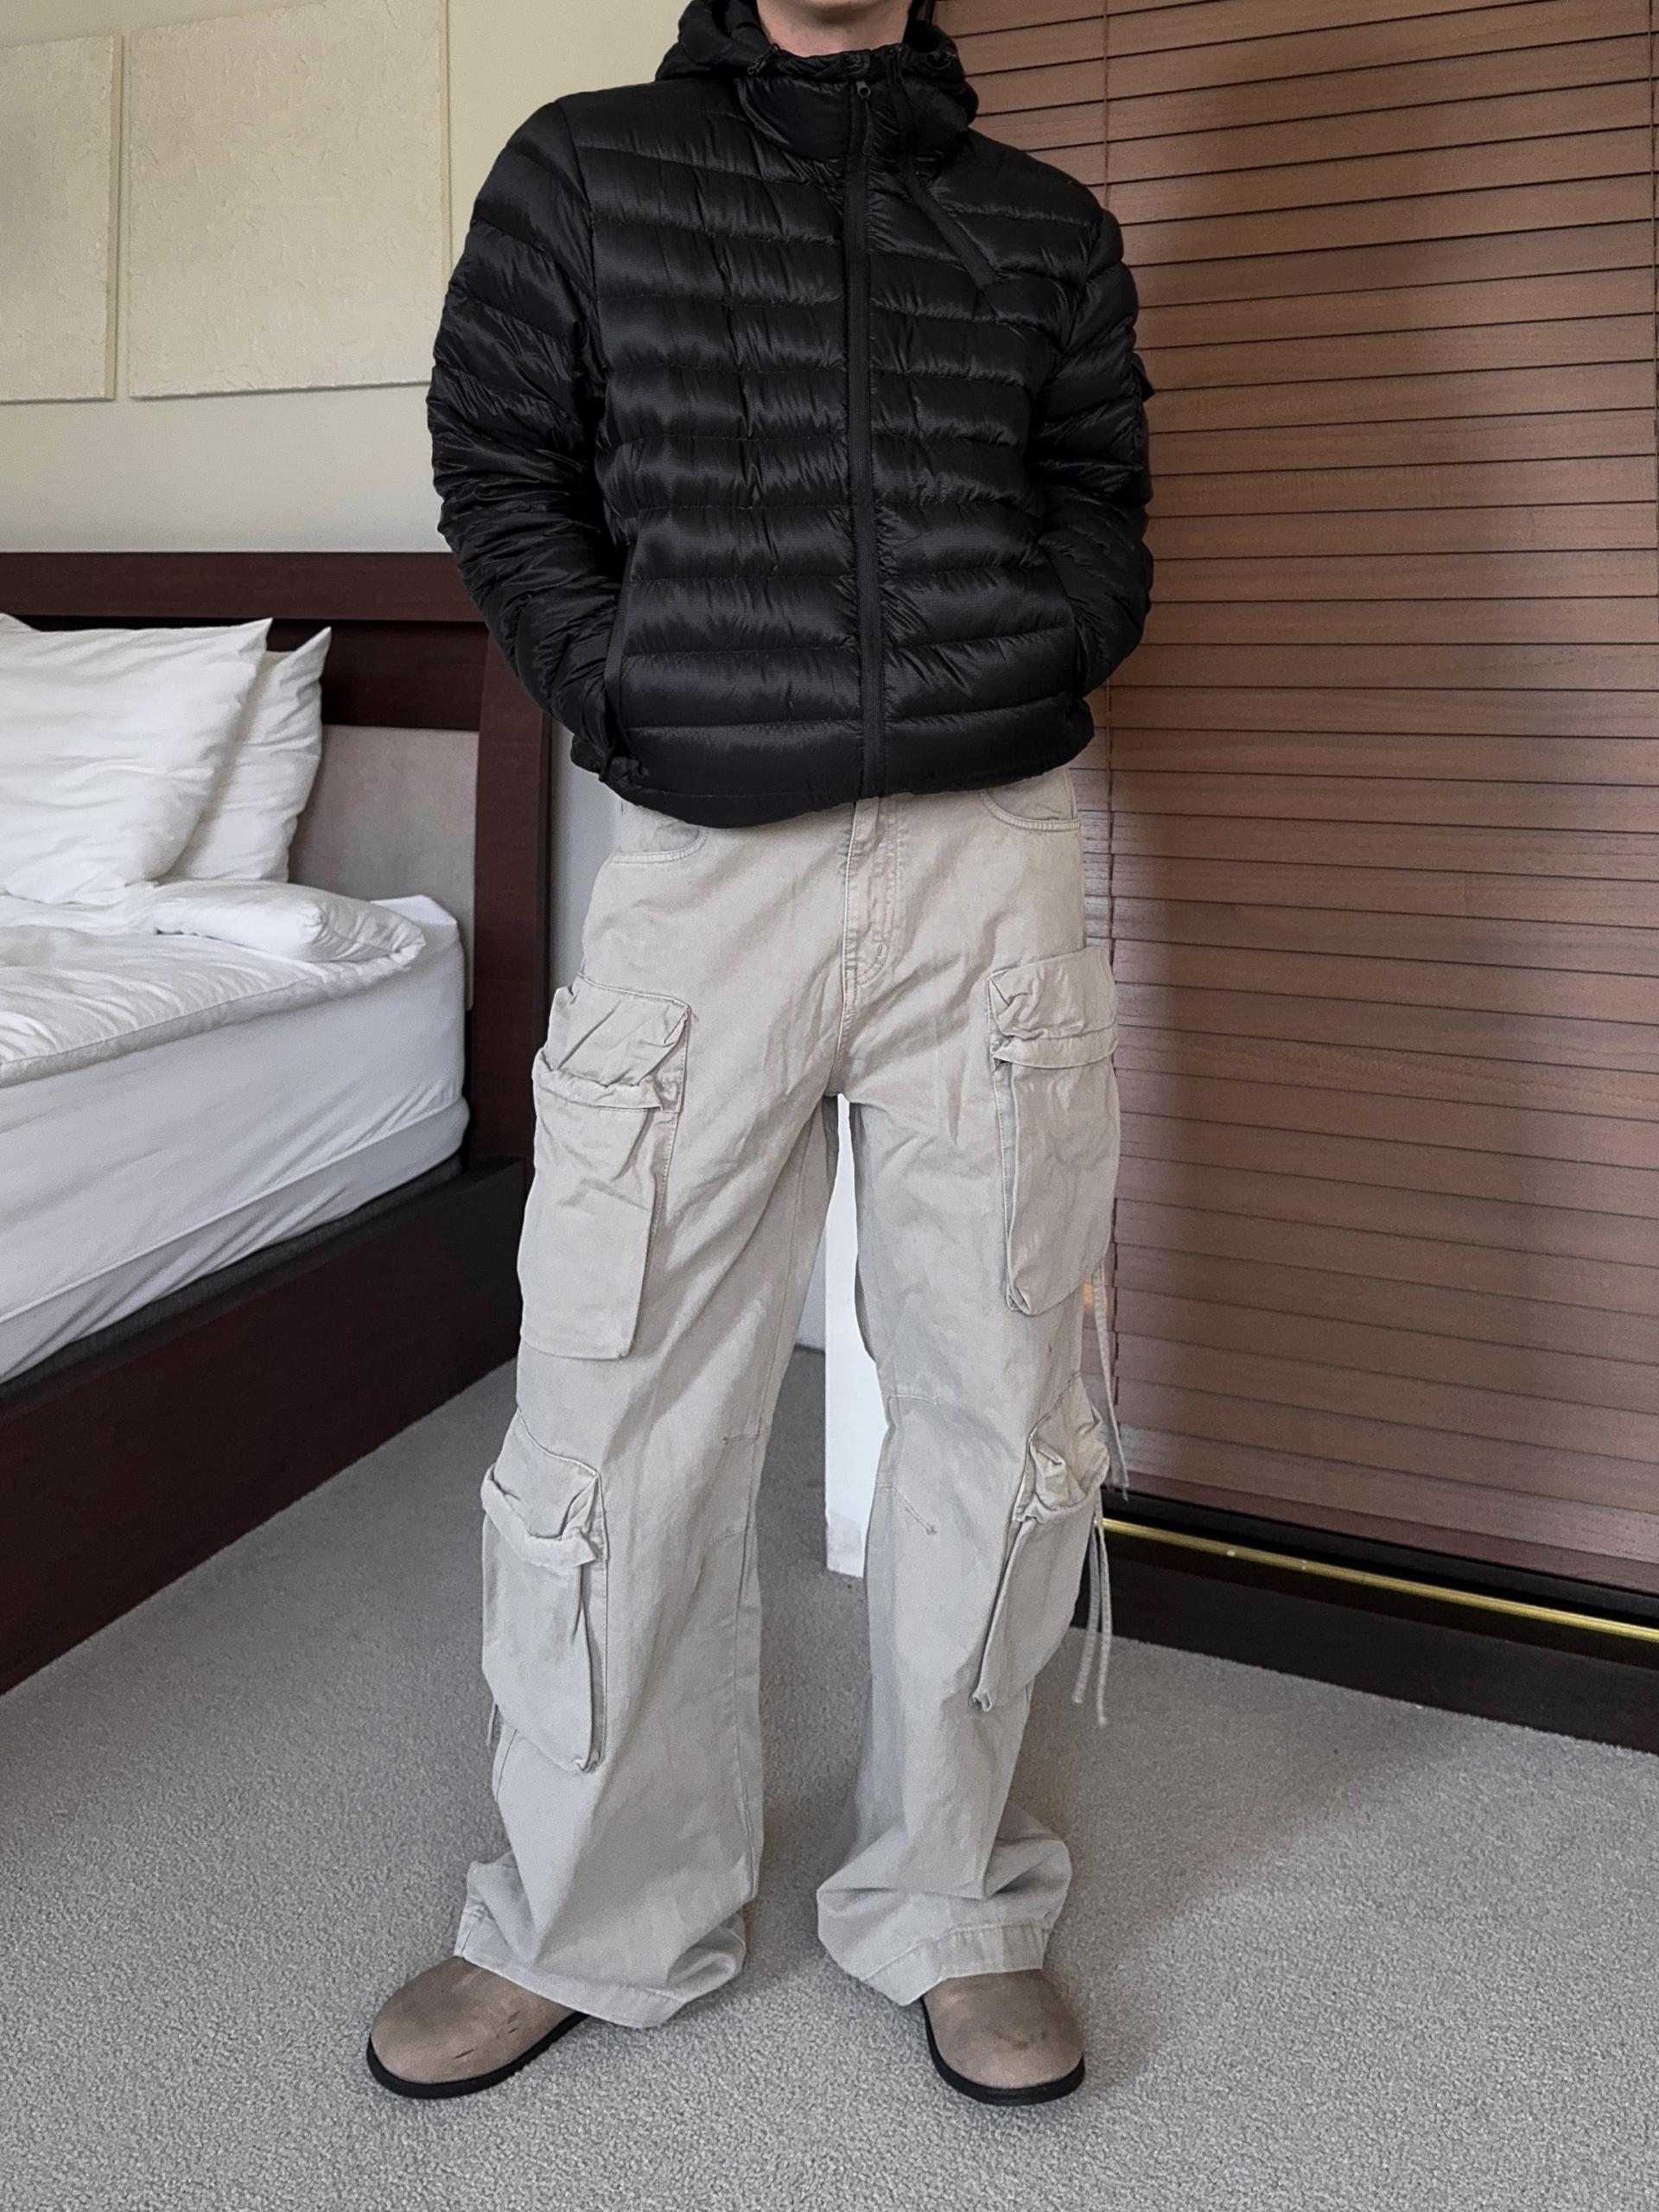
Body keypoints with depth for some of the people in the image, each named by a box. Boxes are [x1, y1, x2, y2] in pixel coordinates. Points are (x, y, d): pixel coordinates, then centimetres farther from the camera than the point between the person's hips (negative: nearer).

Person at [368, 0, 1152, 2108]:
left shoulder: (1048, 226, 17)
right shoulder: (580, 170, 13)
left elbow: (1102, 496, 19)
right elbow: (496, 462, 11)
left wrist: (1034, 675, 0)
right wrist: (627, 704, -1)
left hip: (995, 858, 2)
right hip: (703, 862, -1)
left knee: (995, 1405, 5)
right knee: (617, 1417, 1)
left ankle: (950, 1905, 25)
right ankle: (589, 1916, 23)